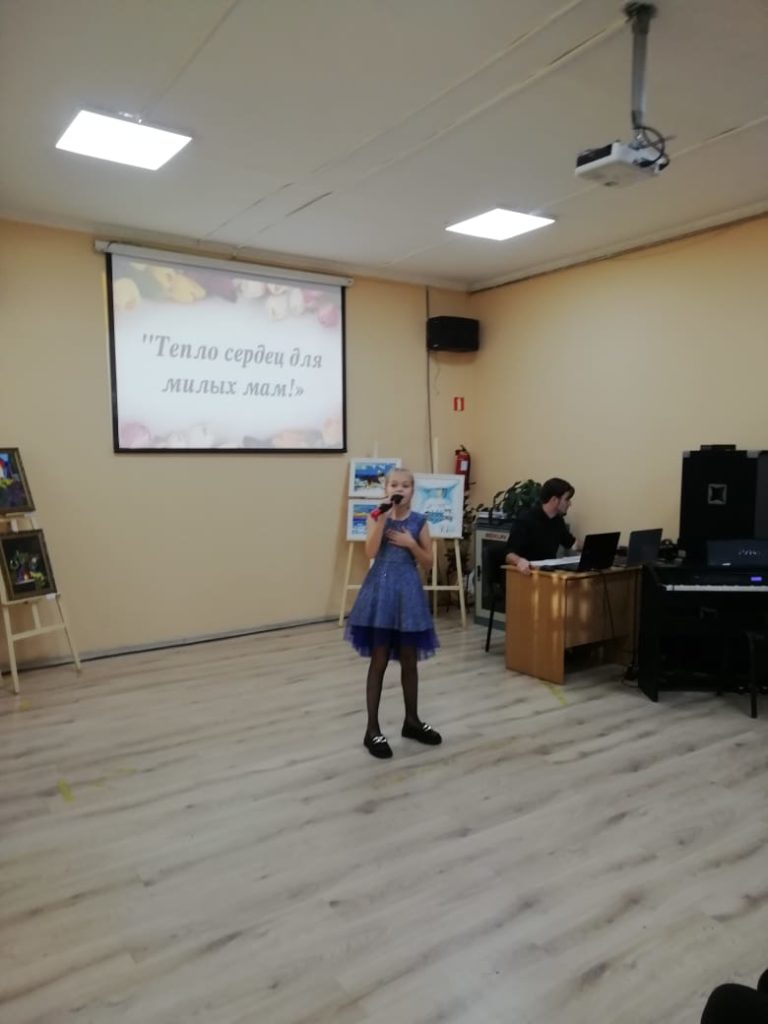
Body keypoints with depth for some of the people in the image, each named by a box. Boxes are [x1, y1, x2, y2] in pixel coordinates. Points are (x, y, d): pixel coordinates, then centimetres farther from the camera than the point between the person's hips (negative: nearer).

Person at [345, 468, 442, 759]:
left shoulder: (418, 521, 3)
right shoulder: (376, 517, -1)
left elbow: (428, 562, 5)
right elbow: (370, 552, -17)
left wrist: (411, 544, -11)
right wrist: (384, 516, -20)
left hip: (408, 590, 2)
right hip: (381, 588, -2)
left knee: (409, 661, 12)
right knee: (379, 662, 2)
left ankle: (412, 721, 30)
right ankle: (372, 730, 11)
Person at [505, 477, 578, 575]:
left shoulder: (558, 519, 10)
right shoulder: (525, 520, -14)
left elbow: (571, 543, 29)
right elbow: (509, 554, -21)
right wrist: (520, 560, -42)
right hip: (527, 573, -5)